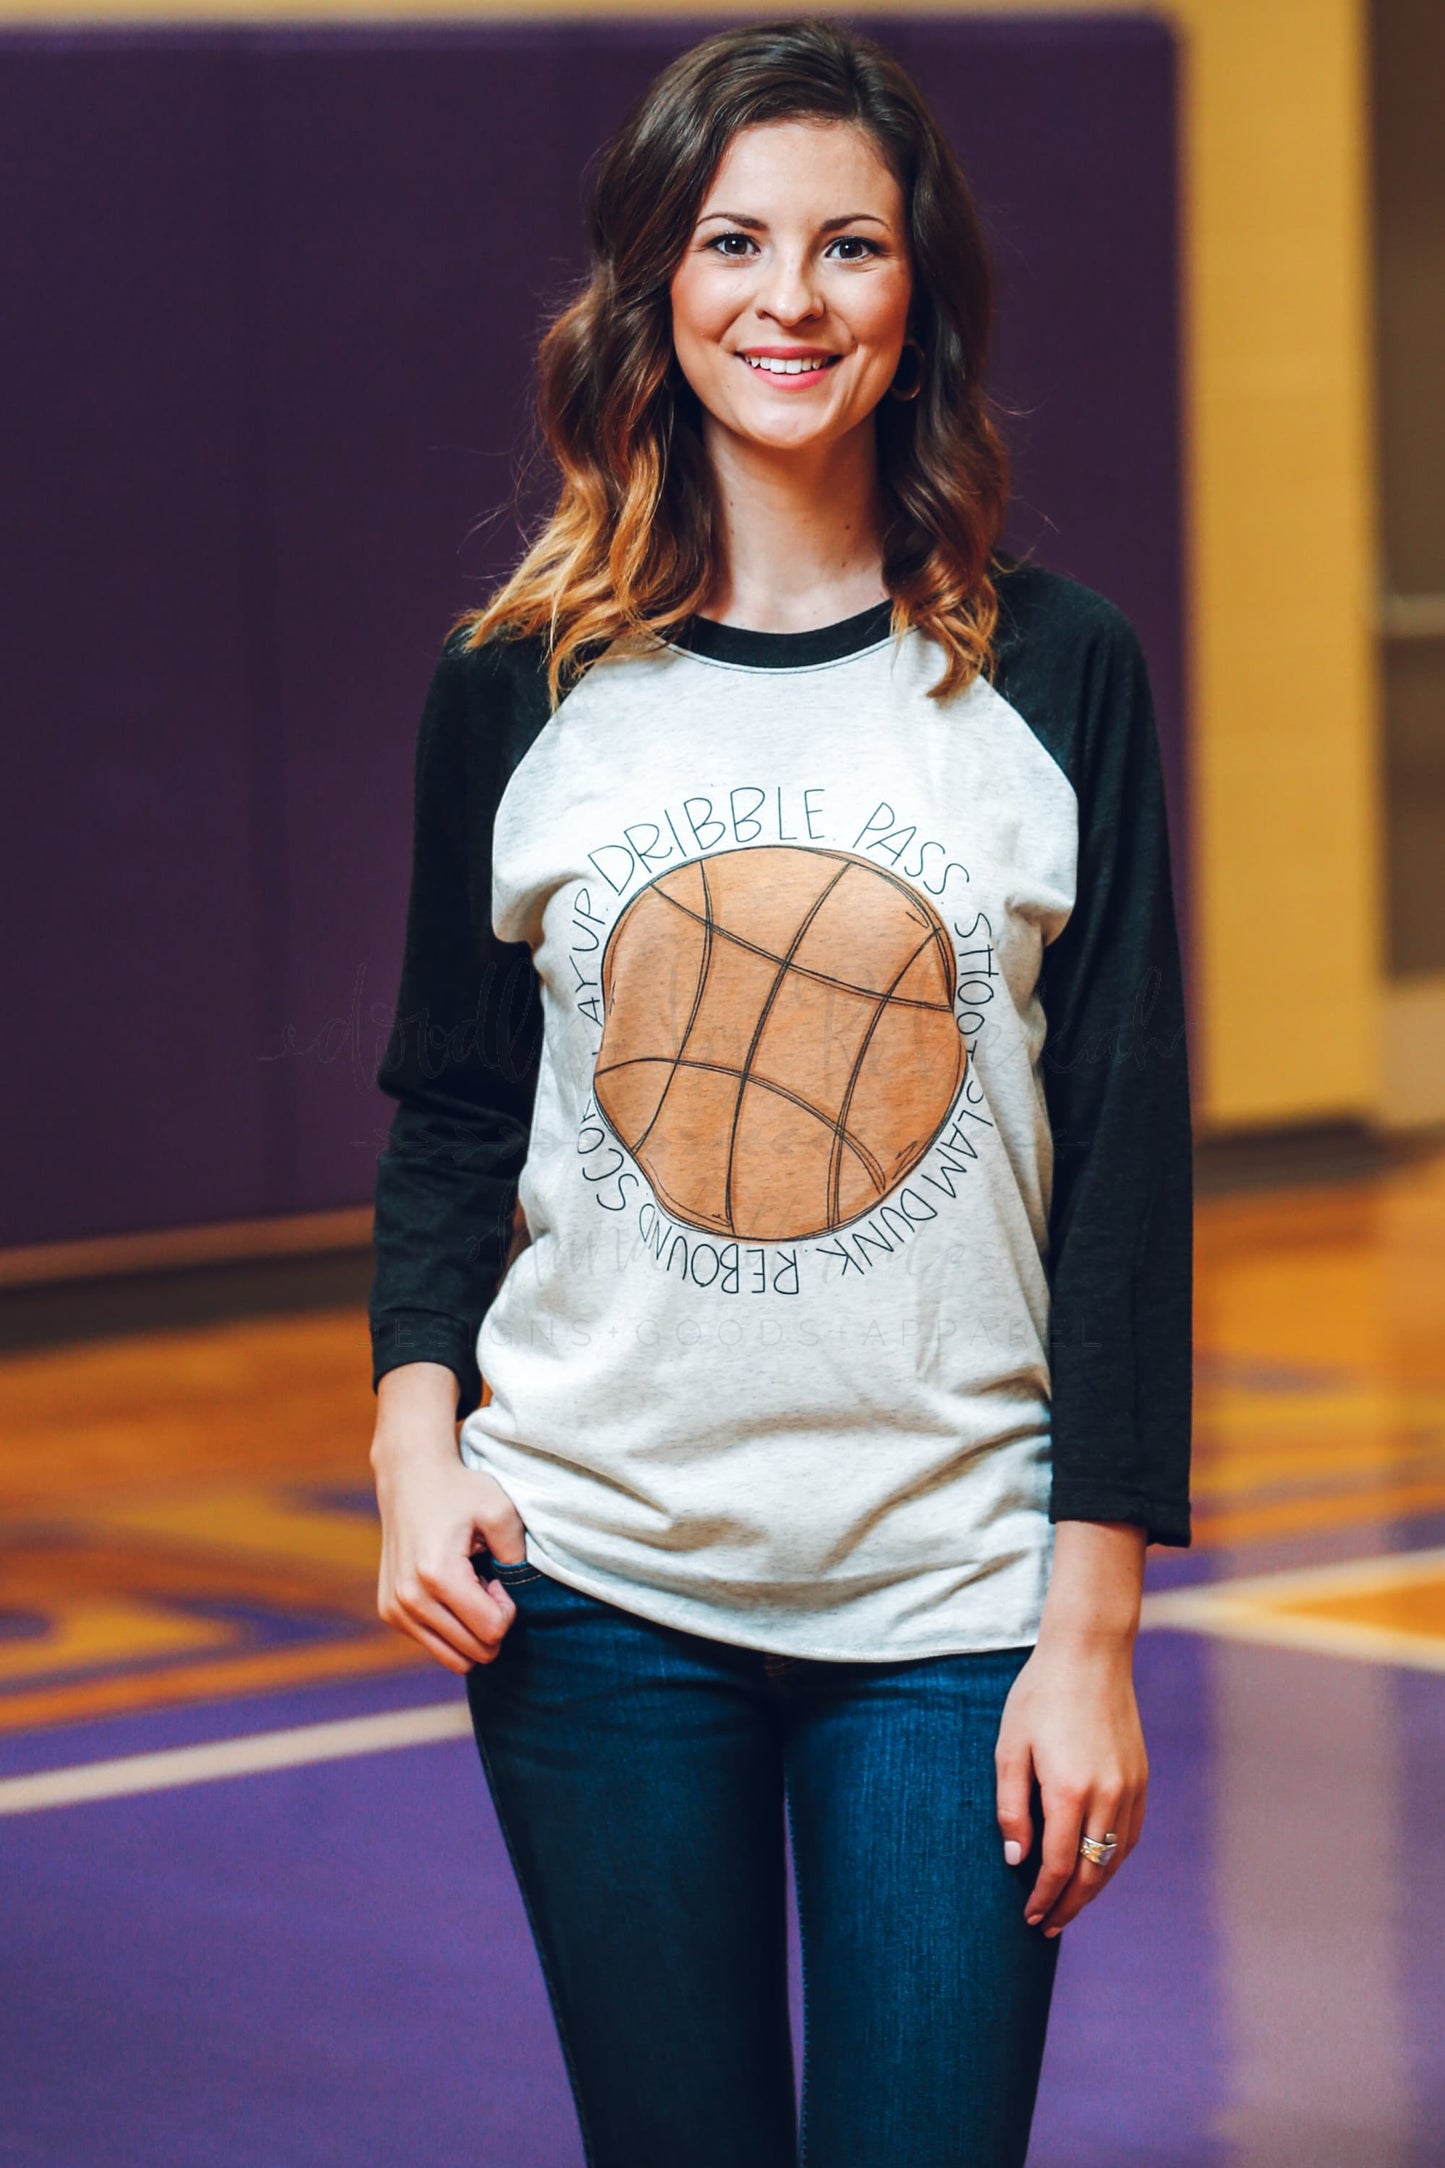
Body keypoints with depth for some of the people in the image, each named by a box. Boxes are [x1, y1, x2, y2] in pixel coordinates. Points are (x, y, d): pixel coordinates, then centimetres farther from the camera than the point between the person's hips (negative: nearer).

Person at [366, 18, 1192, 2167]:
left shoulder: (1057, 674, 0)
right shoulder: (523, 688, 3)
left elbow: (1128, 1167, -1)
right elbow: (449, 1112, 11)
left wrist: (1093, 1625, -4)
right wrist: (416, 1432, -5)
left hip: (953, 1591, -1)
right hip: (597, 1582, 1)